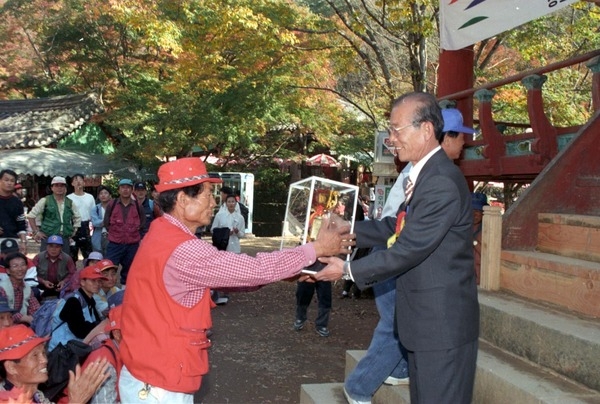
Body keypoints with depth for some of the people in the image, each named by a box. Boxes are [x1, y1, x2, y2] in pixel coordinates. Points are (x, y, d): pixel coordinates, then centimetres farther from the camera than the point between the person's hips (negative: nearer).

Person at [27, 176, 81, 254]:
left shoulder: (70, 203, 12)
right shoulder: (45, 201, 2)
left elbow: (77, 218, 25)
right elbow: (31, 216, 4)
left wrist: (74, 231, 15)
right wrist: (36, 232, -1)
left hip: (65, 238, 4)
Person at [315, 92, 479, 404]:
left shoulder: (442, 183, -23)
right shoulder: (423, 174, 9)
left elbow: (409, 249, -23)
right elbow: (397, 227, 13)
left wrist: (348, 270, -15)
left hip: (443, 322, -10)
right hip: (425, 319, 10)